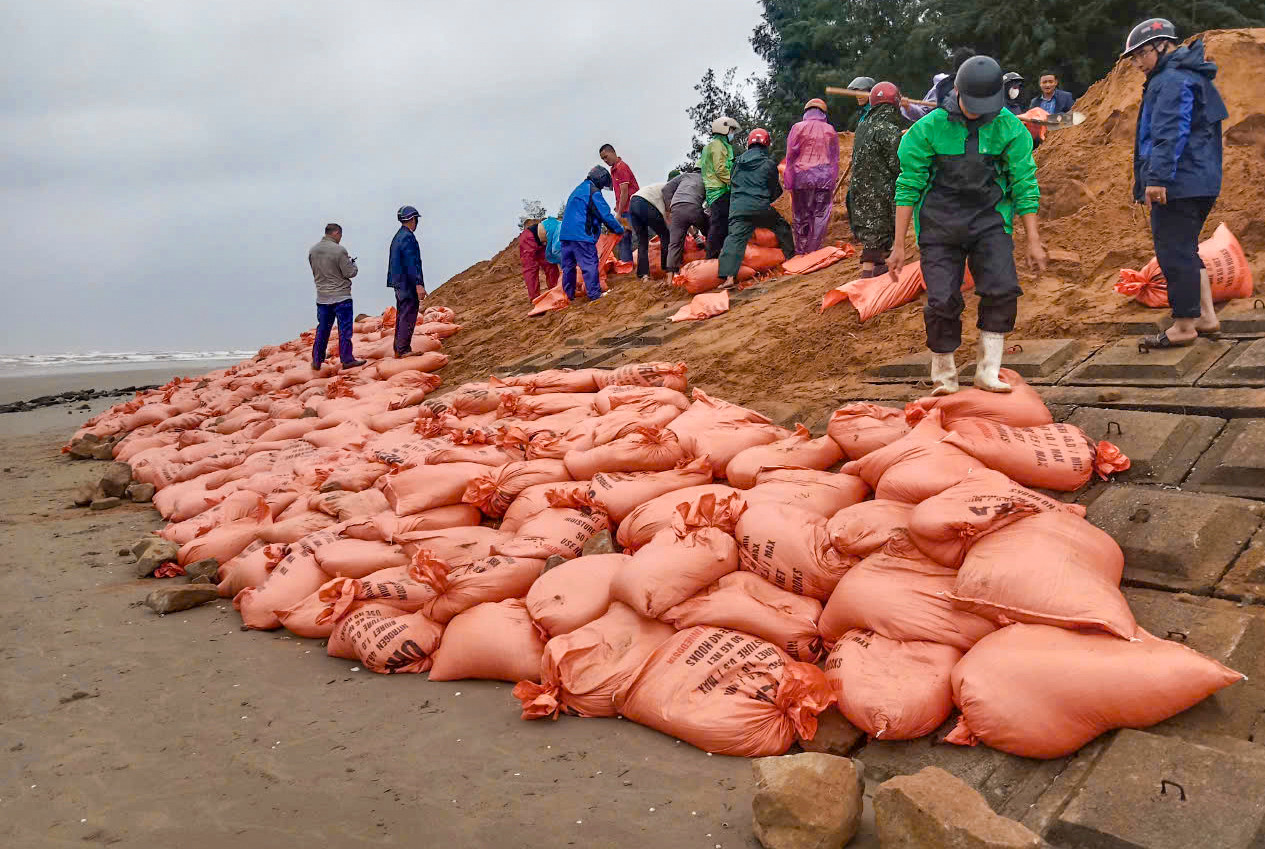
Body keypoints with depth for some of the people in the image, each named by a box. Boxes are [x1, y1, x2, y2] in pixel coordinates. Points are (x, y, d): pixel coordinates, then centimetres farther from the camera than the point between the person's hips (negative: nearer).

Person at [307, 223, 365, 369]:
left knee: (322, 330, 13)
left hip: (322, 298, 6)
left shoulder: (312, 250, 4)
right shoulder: (339, 250, -15)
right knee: (345, 329, 3)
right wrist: (351, 263, 10)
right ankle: (347, 360, 6)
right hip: (341, 297, -6)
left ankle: (317, 361, 17)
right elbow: (350, 273, -13)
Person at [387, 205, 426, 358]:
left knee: (401, 316, 14)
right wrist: (419, 284, -24)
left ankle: (398, 349, 18)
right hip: (408, 284, -10)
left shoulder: (397, 237, 15)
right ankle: (404, 350, -6)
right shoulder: (408, 237, -15)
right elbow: (411, 263, -22)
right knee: (408, 317, -7)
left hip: (399, 284, 10)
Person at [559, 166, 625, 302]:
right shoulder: (593, 192, -5)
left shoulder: (578, 189, 25)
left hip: (565, 234, 9)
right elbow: (605, 215, -8)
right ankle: (594, 294, -9)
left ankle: (568, 295, 17)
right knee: (590, 265, -7)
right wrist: (619, 229, 5)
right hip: (581, 235, -9)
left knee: (568, 266, 12)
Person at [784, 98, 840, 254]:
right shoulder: (830, 130, 9)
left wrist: (788, 181, 4)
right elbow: (834, 159, 13)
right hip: (824, 179, 1)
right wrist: (833, 180, 18)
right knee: (820, 216, 4)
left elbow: (790, 156, 1)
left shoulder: (798, 128, 2)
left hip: (802, 177, -1)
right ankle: (813, 251, 3)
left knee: (801, 216, 6)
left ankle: (801, 250, 10)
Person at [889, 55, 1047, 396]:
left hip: (989, 221, 2)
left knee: (1002, 289, -15)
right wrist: (899, 245, -5)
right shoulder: (928, 129, -6)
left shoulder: (1010, 129, -1)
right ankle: (944, 377, 11)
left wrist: (1033, 240, 0)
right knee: (942, 301, -8)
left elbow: (1025, 185, 3)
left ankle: (988, 371, -2)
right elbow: (908, 187, -3)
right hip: (940, 225, -1)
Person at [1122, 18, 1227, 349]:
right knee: (1186, 249, 17)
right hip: (1200, 182, 11)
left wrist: (1158, 176, -26)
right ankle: (1206, 316, 20)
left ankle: (1184, 325, 0)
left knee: (1174, 252, -5)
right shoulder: (1190, 77, 21)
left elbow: (1169, 133, -23)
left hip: (1176, 184, -11)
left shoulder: (1172, 80, -12)